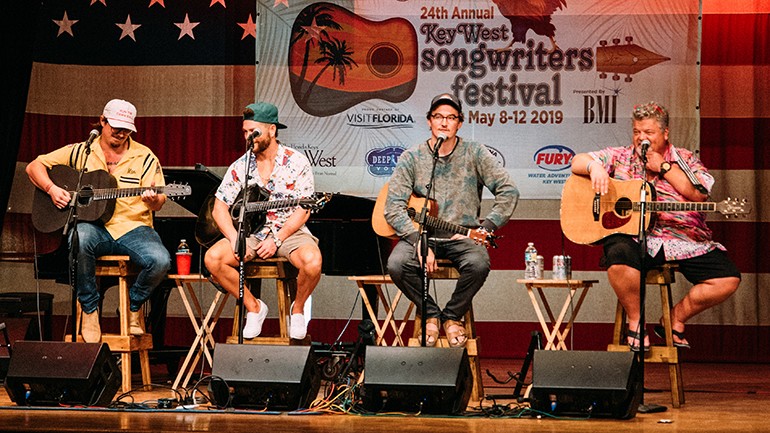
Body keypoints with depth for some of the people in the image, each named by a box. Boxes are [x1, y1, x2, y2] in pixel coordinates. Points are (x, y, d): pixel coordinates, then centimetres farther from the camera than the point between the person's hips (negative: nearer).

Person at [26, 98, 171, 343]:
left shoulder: (144, 158, 8)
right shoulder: (80, 152, 9)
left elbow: (158, 204, 3)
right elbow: (34, 167, 11)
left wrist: (153, 200, -22)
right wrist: (51, 189, -8)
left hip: (132, 227, 1)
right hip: (93, 226, 0)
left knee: (160, 261, -30)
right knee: (79, 240, -38)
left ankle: (134, 305, 6)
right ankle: (90, 309, -16)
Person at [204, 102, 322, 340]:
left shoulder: (296, 162, -5)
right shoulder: (240, 166, 3)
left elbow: (303, 211, -9)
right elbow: (219, 207, 3)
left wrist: (277, 240, -19)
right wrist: (235, 238, -14)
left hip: (289, 232, -3)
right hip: (252, 233, 3)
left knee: (312, 262, -35)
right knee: (213, 258, -23)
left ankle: (298, 308, -2)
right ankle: (253, 307, -2)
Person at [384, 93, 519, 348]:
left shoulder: (475, 154, 1)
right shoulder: (412, 158, 1)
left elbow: (509, 192, -2)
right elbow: (393, 207, -6)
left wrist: (486, 228, -14)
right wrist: (418, 241, -20)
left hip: (462, 235, 0)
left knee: (479, 264, -33)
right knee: (397, 264, -30)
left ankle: (452, 317, -4)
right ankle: (431, 314, -2)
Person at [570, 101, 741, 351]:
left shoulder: (685, 159, 14)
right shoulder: (619, 157, 15)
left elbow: (699, 194, -2)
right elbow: (577, 162, 9)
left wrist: (663, 167, -3)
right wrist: (594, 166, -14)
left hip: (685, 240, 2)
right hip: (633, 235, -2)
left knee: (728, 279, -16)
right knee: (619, 257, -39)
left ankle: (674, 321, 6)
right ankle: (636, 323, -14)